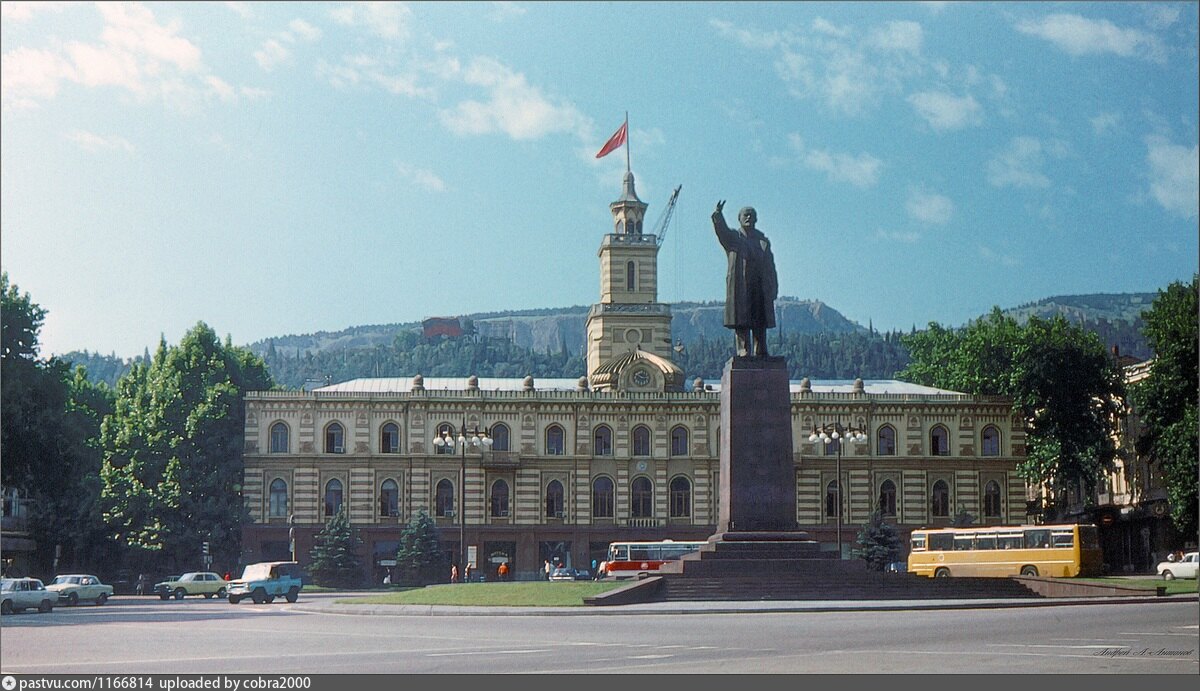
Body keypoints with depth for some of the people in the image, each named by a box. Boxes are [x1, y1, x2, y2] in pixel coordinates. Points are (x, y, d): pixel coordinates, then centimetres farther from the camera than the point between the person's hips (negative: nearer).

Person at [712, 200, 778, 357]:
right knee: (741, 323, -8)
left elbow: (770, 267, 15)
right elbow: (722, 231, -13)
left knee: (760, 324, 0)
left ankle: (760, 353, 2)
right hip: (739, 288, -3)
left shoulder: (763, 241, 18)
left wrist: (773, 290, 7)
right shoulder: (733, 238, 10)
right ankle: (744, 351, -10)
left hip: (760, 288, 3)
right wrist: (718, 216, -34)